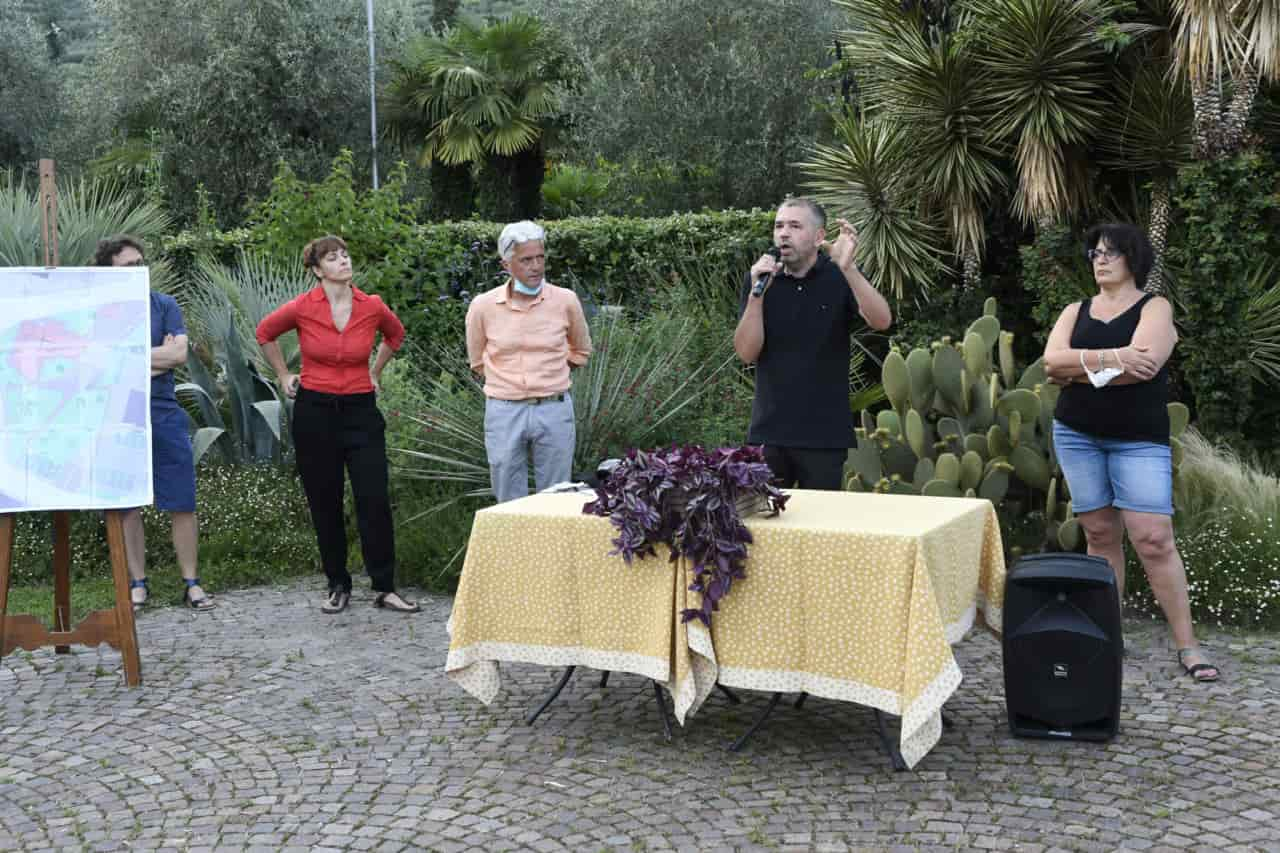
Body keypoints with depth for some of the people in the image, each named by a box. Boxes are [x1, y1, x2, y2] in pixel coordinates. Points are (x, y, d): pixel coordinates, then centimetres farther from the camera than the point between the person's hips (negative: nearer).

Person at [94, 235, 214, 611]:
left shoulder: (164, 305, 6)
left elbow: (179, 353, -6)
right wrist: (156, 357, -9)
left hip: (164, 415, 1)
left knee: (182, 504, 1)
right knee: (128, 507, 6)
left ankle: (191, 583, 10)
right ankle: (138, 584, 18)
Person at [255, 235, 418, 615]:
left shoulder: (373, 307, -3)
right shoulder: (302, 308, -7)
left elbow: (395, 333, 20)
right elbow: (265, 333, 12)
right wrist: (284, 376, 11)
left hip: (361, 411, 1)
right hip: (314, 412, 0)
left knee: (375, 501, -5)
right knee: (325, 504, 7)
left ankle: (384, 588, 5)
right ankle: (338, 586, 20)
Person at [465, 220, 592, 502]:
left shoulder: (566, 301, -3)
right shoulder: (483, 306, -4)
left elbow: (581, 351, 16)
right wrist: (507, 380, 11)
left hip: (555, 410, 0)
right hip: (504, 412, 0)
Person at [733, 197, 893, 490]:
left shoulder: (841, 277, -2)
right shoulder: (760, 278, 4)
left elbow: (881, 321, -20)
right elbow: (746, 353, -5)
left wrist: (848, 268, -32)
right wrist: (757, 293, -17)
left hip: (824, 434, -2)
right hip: (768, 431, 2)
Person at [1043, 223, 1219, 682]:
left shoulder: (1155, 307, 2)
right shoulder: (1076, 311, 13)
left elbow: (1143, 365, -17)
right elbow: (1052, 362, -4)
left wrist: (1079, 368, -8)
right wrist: (1111, 358, -16)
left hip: (1139, 438, -3)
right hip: (1077, 435, 4)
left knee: (1154, 540, -10)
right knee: (1100, 535, 5)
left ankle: (1186, 644, -3)